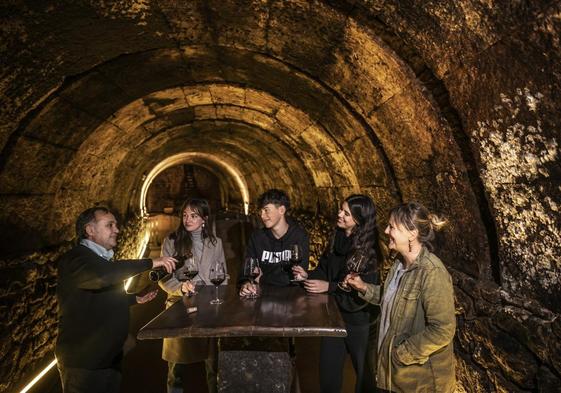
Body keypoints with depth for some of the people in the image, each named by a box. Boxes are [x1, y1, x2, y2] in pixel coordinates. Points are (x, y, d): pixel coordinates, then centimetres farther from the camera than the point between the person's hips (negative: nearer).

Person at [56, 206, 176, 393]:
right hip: (82, 362, -9)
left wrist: (136, 299, 18)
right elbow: (101, 276, -40)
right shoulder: (73, 259, -18)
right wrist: (151, 263, -35)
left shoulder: (103, 259, 13)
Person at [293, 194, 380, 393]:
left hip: (358, 319, -5)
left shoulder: (368, 248, -18)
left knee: (364, 370, 17)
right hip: (334, 313, 6)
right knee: (328, 369, 18)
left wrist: (329, 287, -22)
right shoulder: (337, 238, 0)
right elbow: (325, 269, 9)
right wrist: (308, 275, -9)